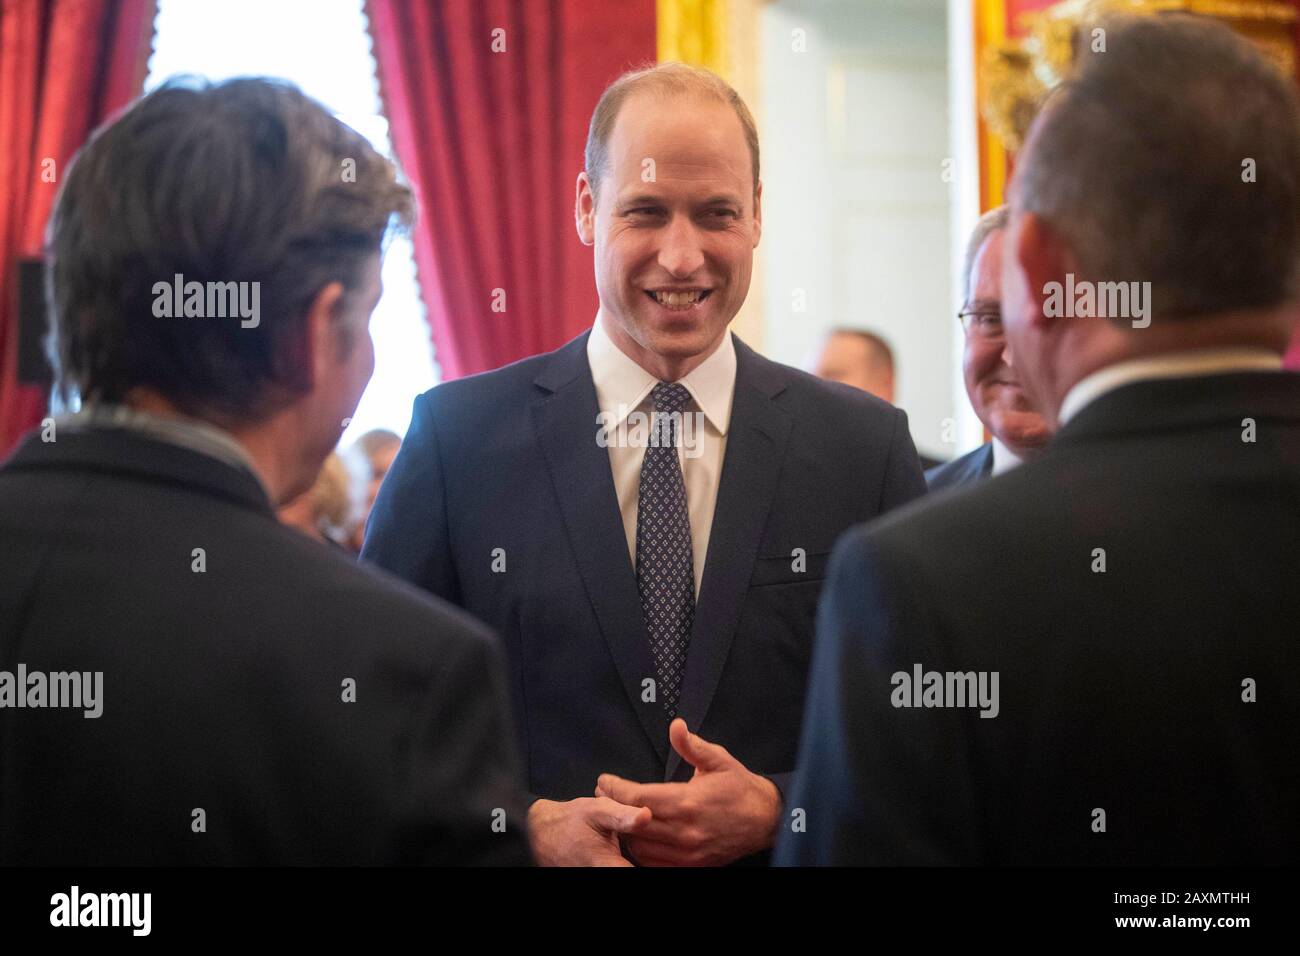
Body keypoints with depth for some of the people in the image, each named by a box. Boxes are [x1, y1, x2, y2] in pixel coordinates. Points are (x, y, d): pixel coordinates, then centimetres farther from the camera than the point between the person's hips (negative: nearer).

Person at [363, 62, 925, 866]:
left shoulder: (866, 446, -5)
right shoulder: (459, 436, -6)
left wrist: (774, 810, -17)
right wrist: (530, 825, -19)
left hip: (780, 849, 1)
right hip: (551, 855, -1)